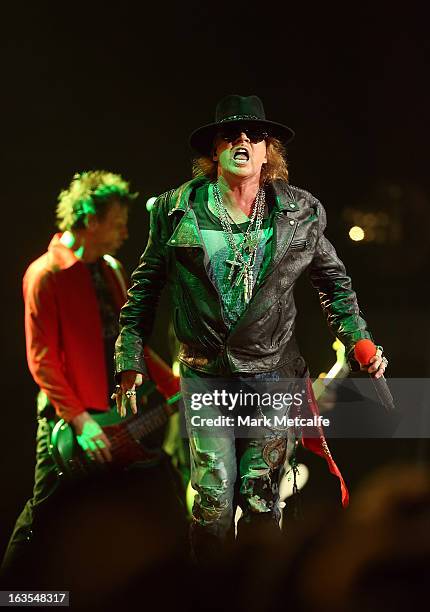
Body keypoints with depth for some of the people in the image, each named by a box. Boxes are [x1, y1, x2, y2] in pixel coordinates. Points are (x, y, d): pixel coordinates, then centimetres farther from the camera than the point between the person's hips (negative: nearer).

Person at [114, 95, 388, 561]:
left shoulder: (300, 213, 2)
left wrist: (359, 343, 3)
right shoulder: (178, 210, -1)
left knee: (261, 496, 5)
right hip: (204, 373, -1)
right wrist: (130, 360, 4)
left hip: (271, 371, 1)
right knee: (215, 492, -5)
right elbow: (145, 286, 8)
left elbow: (333, 282, 14)